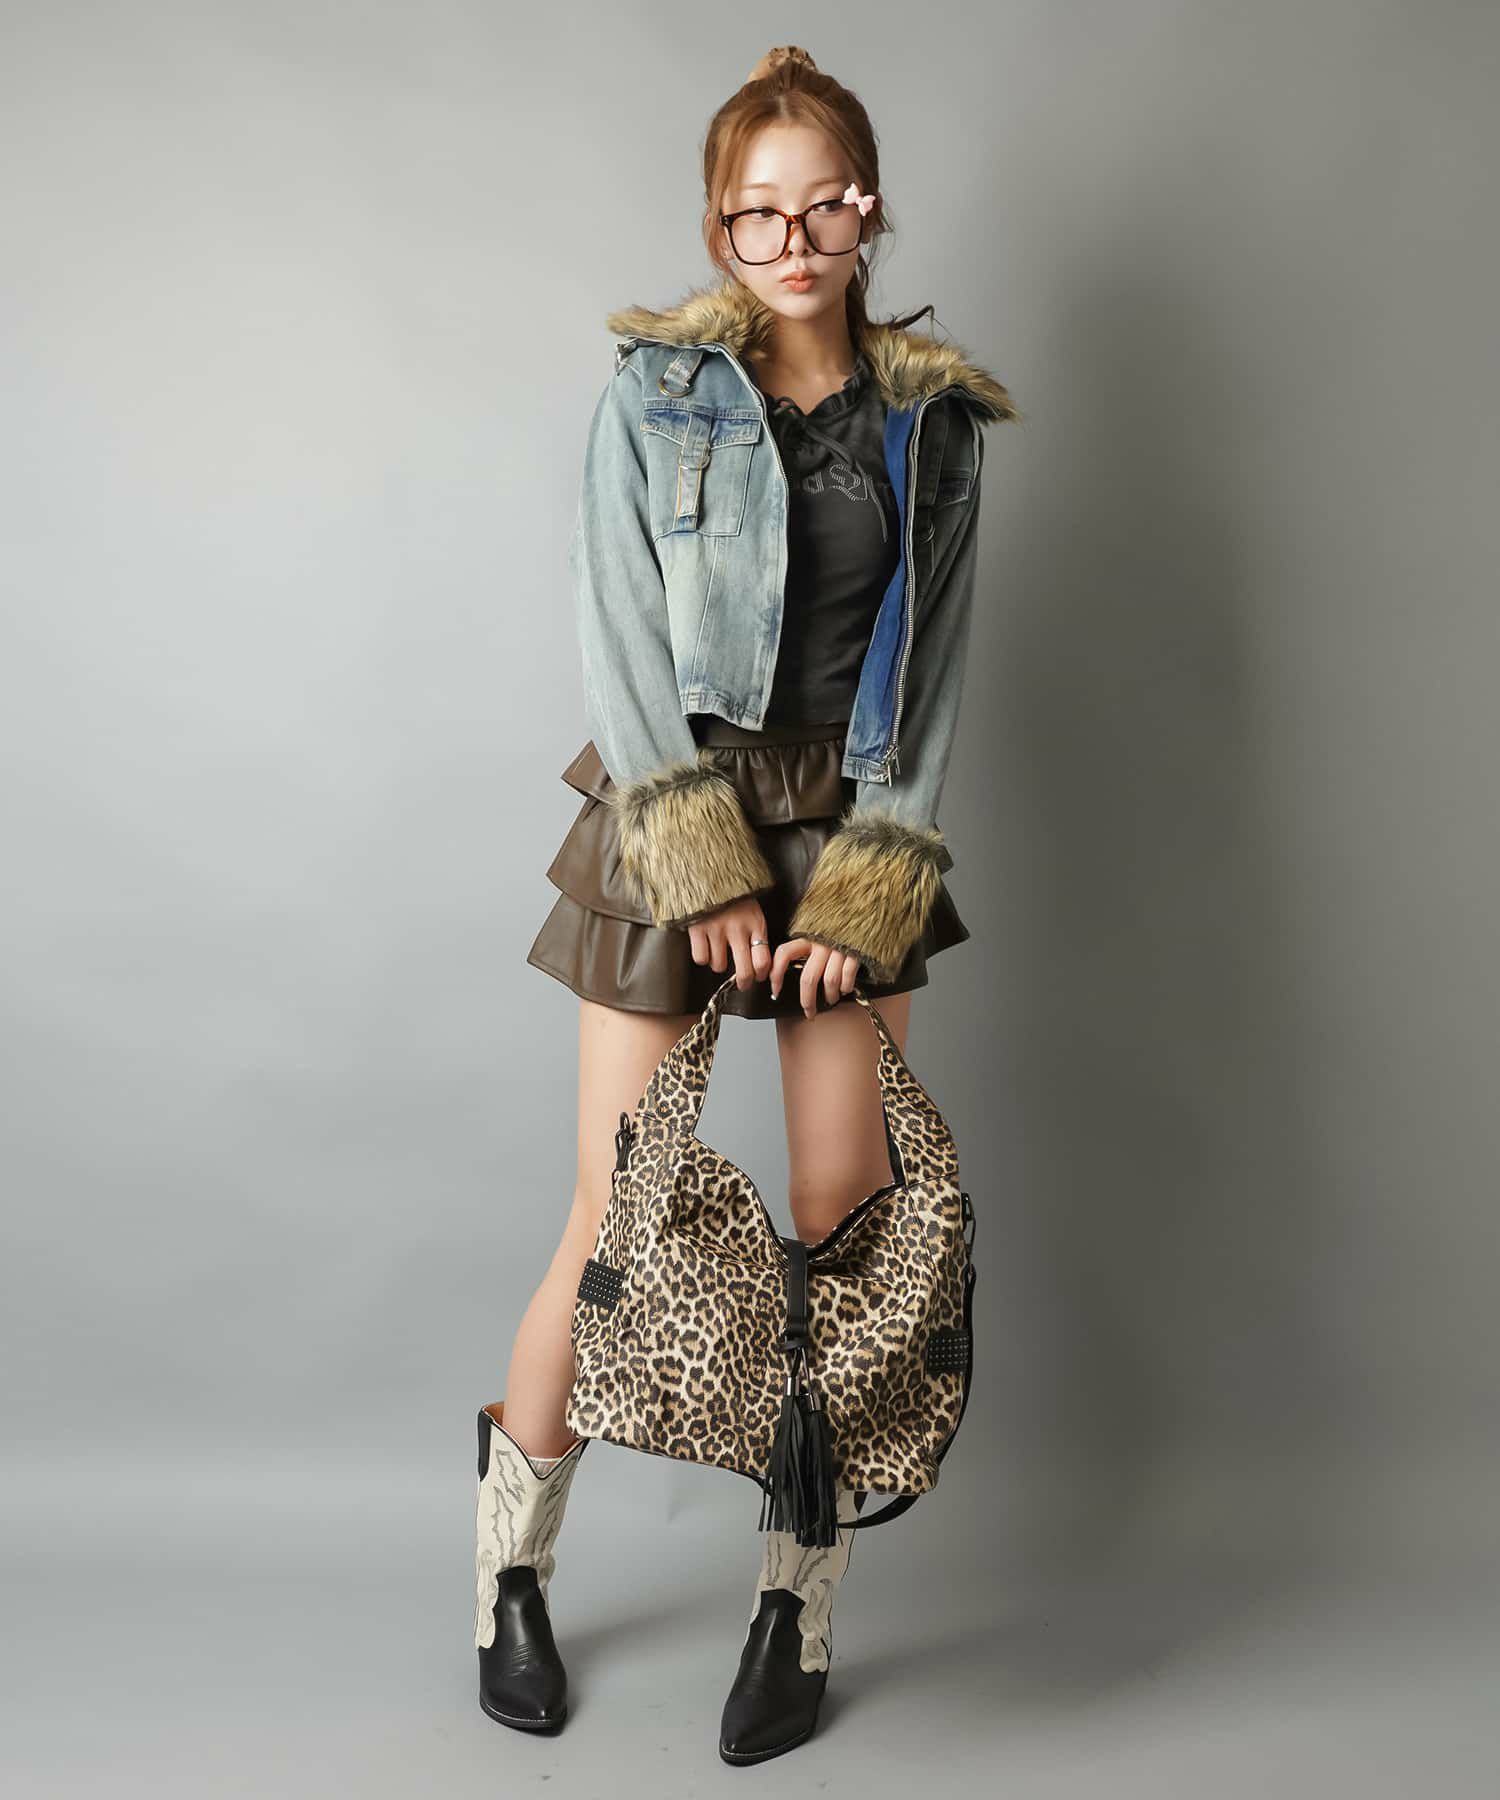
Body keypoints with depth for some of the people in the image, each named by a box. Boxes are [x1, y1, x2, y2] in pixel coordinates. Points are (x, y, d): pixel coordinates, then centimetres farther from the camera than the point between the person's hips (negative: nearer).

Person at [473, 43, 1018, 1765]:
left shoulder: (935, 421, 8)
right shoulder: (654, 395, 2)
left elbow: (932, 668, 5)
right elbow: (622, 643, -4)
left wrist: (865, 883, -5)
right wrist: (707, 873, -12)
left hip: (857, 833, 2)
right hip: (669, 822, -2)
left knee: (847, 1224, 0)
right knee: (617, 1223, -1)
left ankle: (799, 1608, 16)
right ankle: (511, 1566, 22)